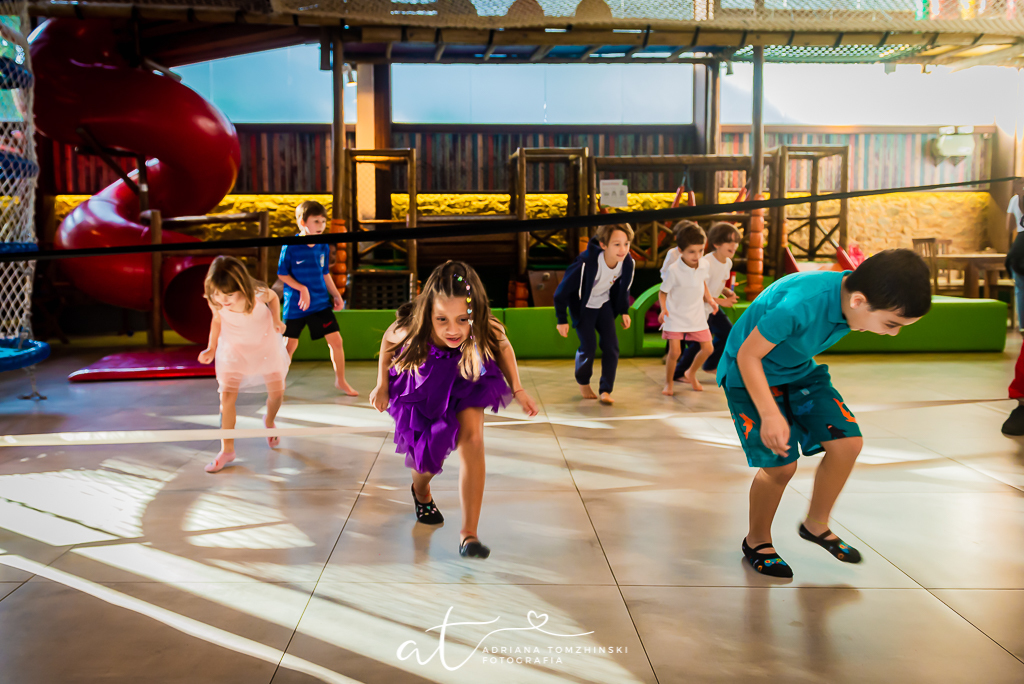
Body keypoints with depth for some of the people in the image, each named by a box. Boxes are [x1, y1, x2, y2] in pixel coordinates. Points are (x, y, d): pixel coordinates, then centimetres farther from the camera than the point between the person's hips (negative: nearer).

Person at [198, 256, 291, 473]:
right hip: (233, 347, 0)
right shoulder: (216, 303, -27)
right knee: (227, 395, -10)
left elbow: (273, 298, -6)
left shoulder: (259, 293, -31)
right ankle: (227, 449, 2)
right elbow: (217, 320, -4)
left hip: (265, 343, 0)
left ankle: (269, 421, 39)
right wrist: (211, 348, -11)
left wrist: (276, 319, -19)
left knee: (277, 391, 3)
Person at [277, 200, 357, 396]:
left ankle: (340, 380, 17)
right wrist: (302, 288, -20)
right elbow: (282, 274, -9)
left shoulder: (323, 247, 1)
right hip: (295, 305, -4)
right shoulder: (290, 247, -14)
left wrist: (336, 295, 10)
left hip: (321, 303, 4)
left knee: (336, 340, -1)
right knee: (291, 345, 7)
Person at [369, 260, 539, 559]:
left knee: (472, 441, -21)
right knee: (427, 455, 10)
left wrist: (517, 389, -11)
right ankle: (421, 493, 51)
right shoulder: (410, 331, -39)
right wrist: (382, 385, -4)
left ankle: (469, 534, -12)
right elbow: (388, 341, -13)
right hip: (423, 389, 0)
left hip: (465, 386, 0)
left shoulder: (488, 332, -37)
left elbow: (504, 347, -11)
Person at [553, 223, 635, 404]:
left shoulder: (627, 262, -21)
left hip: (604, 304, 4)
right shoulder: (586, 263, -36)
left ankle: (606, 390, 5)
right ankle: (583, 382, 23)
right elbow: (562, 290, -24)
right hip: (583, 306, -4)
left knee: (611, 346, -6)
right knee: (589, 348, -7)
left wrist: (623, 311, 5)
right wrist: (562, 320, -15)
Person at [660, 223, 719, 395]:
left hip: (696, 315, 5)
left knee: (707, 348, 6)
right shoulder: (674, 270, -21)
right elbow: (663, 292, -11)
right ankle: (668, 383, 13)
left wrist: (709, 298, 5)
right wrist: (663, 309, -27)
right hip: (675, 316, -5)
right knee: (674, 352, -11)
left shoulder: (704, 265, -6)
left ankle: (691, 374, 34)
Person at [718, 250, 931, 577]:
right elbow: (748, 355, -29)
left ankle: (816, 526, 18)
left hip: (799, 370, 7)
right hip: (749, 373, -7)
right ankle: (756, 542, 17)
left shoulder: (848, 291, -16)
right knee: (780, 464, -10)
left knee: (847, 442, -5)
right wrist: (769, 414, -33)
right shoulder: (799, 304, -40)